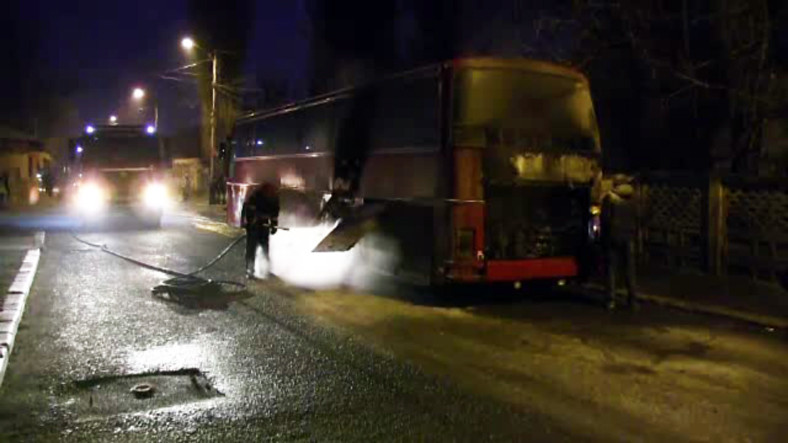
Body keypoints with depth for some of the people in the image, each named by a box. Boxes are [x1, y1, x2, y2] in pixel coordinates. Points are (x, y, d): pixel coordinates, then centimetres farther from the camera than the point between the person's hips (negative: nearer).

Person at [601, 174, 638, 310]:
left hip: (613, 237, -3)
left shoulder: (609, 197, -5)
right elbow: (636, 219, 9)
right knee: (629, 268, 9)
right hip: (629, 237, 3)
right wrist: (634, 234, 15)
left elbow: (605, 219, -7)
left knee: (612, 268, 1)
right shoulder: (631, 199, 5)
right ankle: (632, 299, 9)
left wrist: (604, 237, -1)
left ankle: (612, 299, -2)